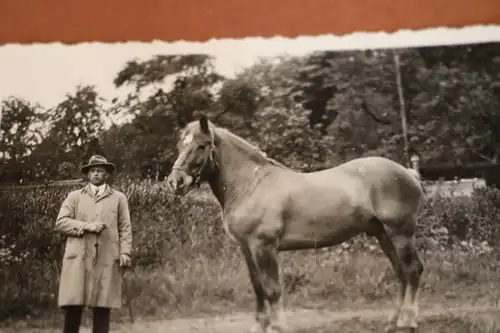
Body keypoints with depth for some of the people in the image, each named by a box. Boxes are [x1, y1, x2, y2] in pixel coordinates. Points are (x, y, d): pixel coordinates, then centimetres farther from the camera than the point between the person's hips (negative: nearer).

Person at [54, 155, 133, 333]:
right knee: (73, 307, -5)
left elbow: (125, 228, 9)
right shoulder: (74, 196, 16)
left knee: (103, 308, -2)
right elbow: (60, 223, 6)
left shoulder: (119, 198, 15)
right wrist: (86, 226, -8)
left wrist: (125, 252, -5)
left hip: (107, 259, 0)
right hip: (78, 258, 0)